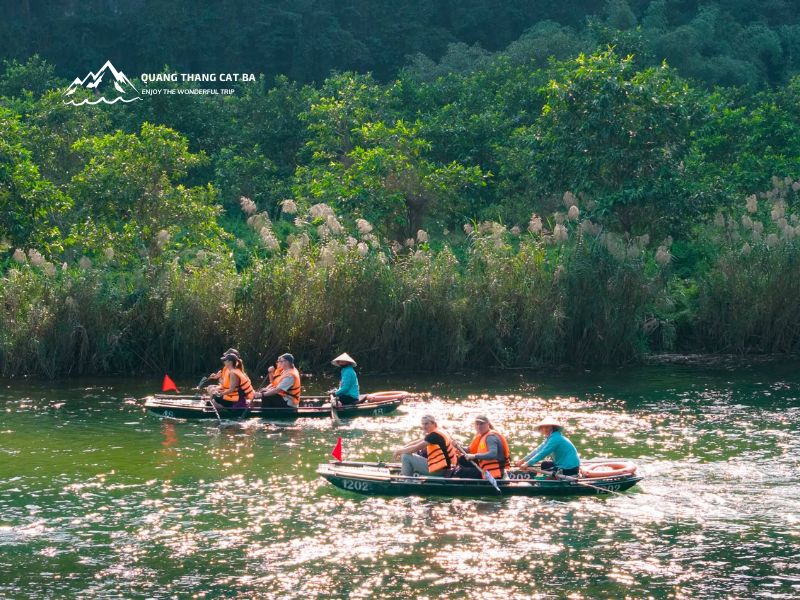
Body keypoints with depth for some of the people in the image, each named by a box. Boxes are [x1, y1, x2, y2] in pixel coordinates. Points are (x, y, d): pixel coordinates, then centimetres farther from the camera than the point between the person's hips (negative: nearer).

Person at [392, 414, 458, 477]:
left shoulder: (434, 435, -15)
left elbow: (416, 448, -15)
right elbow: (417, 442, 16)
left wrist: (400, 451, -1)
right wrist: (402, 448, 5)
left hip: (438, 471, -10)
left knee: (406, 456, -8)